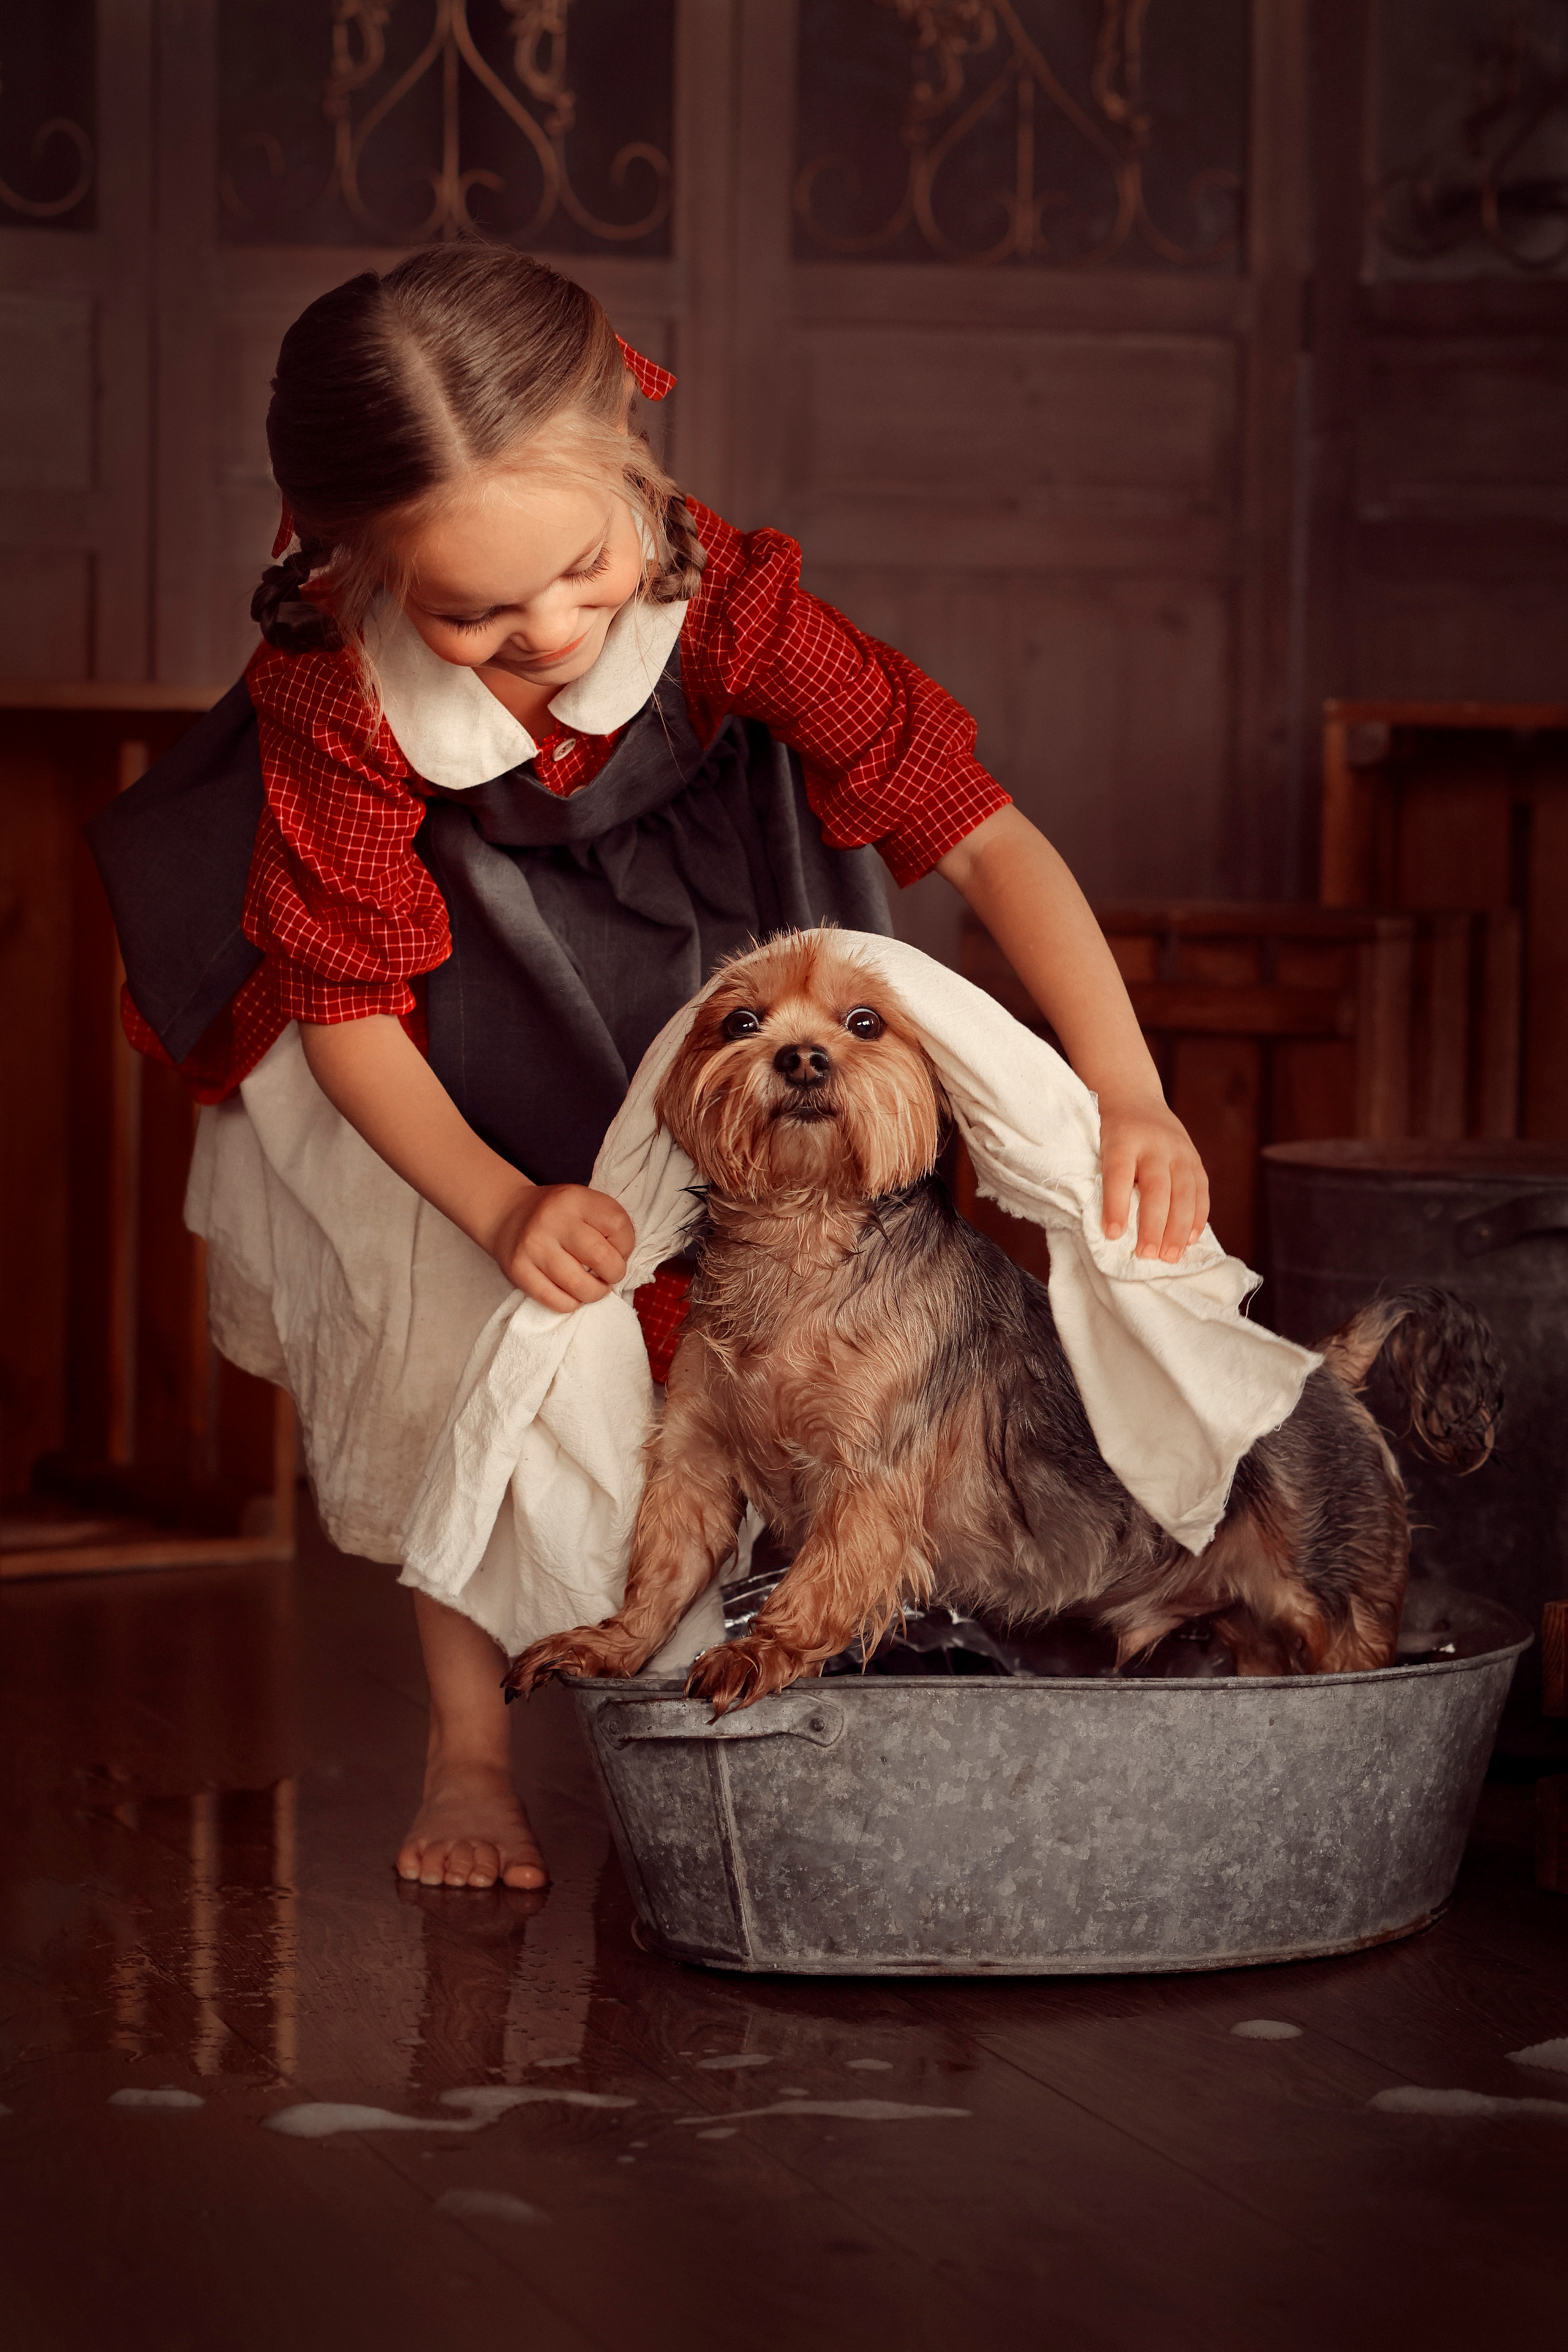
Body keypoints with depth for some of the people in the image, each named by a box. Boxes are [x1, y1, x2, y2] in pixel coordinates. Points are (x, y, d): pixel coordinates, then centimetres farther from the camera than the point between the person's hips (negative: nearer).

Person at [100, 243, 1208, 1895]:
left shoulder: (726, 602, -37)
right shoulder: (338, 701, -37)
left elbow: (978, 827, -36)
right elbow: (350, 1010, -27)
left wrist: (1127, 1091, -46)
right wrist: (502, 1204, -41)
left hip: (704, 927, 1)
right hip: (459, 957, -1)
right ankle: (466, 1746, 2)